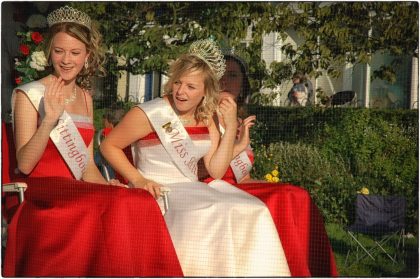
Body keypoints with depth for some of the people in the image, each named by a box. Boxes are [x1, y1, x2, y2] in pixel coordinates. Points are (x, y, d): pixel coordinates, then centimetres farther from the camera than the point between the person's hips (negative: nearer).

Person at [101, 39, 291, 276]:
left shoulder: (206, 118, 7)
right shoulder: (148, 114, -9)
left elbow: (216, 171, 1)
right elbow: (109, 146, -4)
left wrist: (231, 127, -6)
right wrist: (138, 179, -15)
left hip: (192, 193, 6)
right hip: (158, 194, -6)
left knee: (252, 212, -13)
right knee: (212, 217, -31)